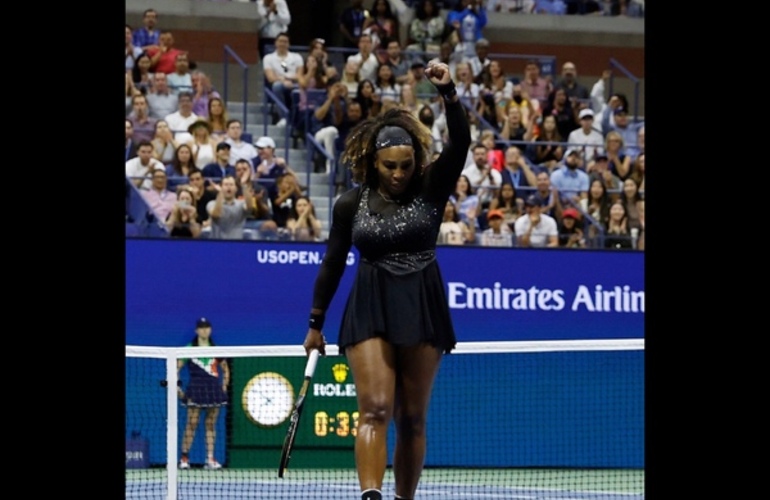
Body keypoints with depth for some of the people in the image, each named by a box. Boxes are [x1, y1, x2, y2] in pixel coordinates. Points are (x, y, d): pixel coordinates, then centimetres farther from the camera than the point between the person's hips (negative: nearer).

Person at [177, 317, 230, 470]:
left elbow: (225, 368, 21)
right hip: (196, 389, -3)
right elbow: (177, 367, 2)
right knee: (191, 424, -8)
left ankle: (210, 459, 4)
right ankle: (184, 457, -4)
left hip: (214, 389, 3)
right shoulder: (189, 349, 2)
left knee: (211, 424, 4)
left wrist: (224, 385, 11)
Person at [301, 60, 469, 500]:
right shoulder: (351, 204, 2)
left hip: (423, 311, 1)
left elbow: (460, 143, -13)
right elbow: (333, 264, 10)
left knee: (412, 418, 6)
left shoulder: (431, 190, 1)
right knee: (375, 409, -16)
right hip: (370, 312, -1)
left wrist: (449, 92, -26)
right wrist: (316, 323, 13)